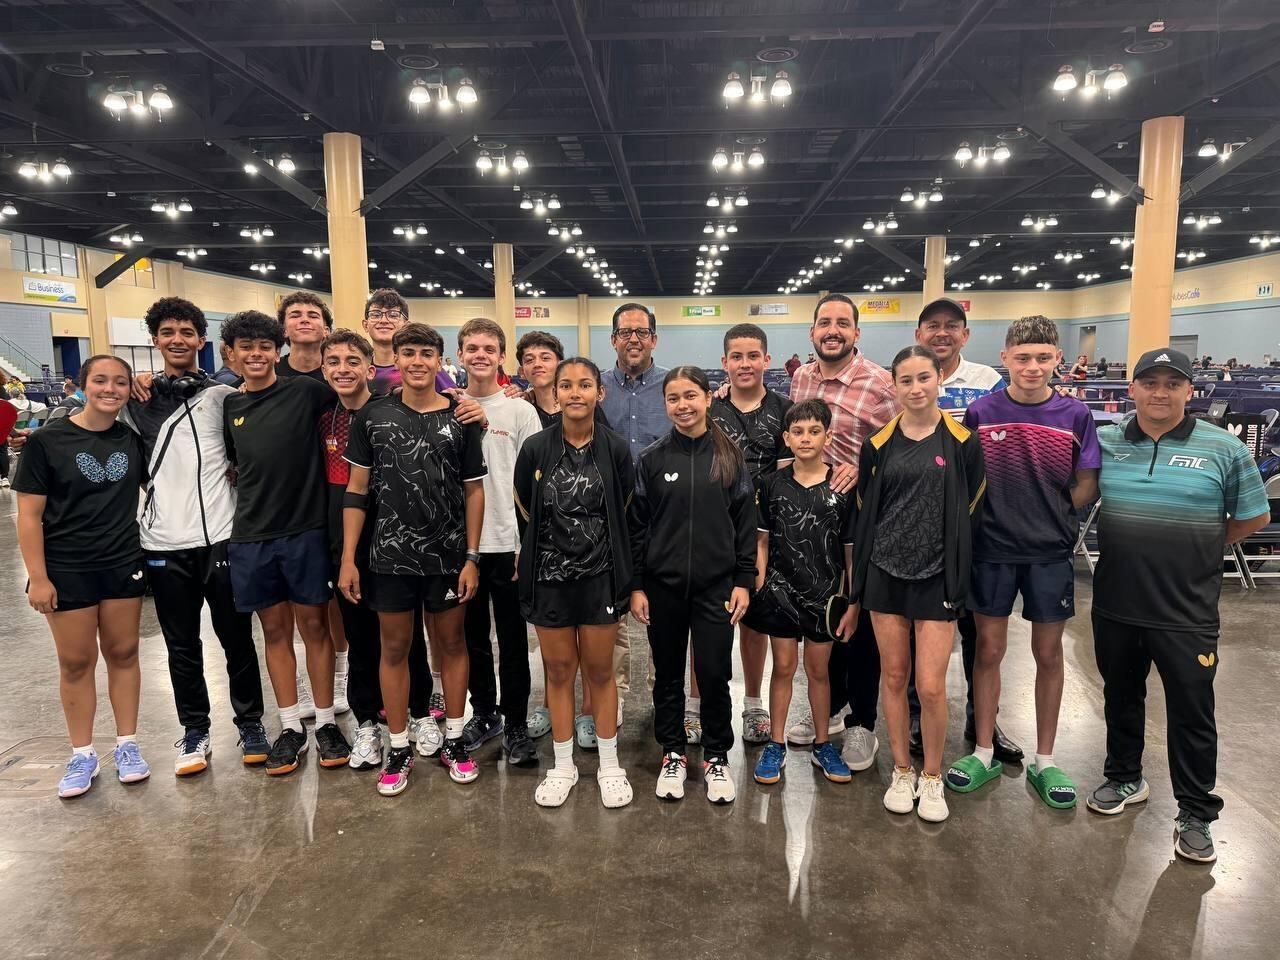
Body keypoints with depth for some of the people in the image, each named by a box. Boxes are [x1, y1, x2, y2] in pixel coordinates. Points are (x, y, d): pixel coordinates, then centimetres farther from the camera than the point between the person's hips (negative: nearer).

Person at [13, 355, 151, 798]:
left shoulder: (133, 438, 2)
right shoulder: (47, 440, -8)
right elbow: (29, 515, -8)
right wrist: (37, 577, -11)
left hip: (124, 566, 3)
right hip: (67, 571, -2)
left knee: (123, 653, 10)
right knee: (76, 661, 7)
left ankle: (127, 744, 23)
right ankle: (82, 756, 22)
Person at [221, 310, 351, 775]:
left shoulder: (304, 391, -3)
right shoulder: (228, 406, 9)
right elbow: (231, 465, 19)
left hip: (305, 530, -3)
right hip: (250, 536, 3)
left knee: (314, 626, 6)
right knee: (275, 630, 11)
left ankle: (325, 722, 19)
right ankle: (290, 726, 23)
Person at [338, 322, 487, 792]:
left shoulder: (460, 419, -2)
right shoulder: (373, 415, 0)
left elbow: (473, 490, 1)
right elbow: (357, 489, 3)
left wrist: (471, 558, -4)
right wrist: (348, 558, -2)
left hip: (448, 554, 0)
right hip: (391, 554, 1)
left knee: (451, 642, 11)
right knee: (394, 648, 9)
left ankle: (454, 740, 27)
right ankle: (399, 747, 23)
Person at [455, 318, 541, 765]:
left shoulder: (521, 412, -2)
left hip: (507, 543, -3)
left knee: (512, 638, 5)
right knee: (472, 635, 14)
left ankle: (516, 725, 17)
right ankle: (483, 712, 30)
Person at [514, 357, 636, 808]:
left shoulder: (615, 449, -5)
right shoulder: (535, 448, -4)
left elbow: (623, 513, 5)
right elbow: (526, 510, 8)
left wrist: (594, 541, 6)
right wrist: (557, 540, 8)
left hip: (599, 576, -1)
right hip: (549, 576, 1)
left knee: (600, 671, 10)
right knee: (559, 670, 11)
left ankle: (609, 765, 26)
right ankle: (563, 765, 27)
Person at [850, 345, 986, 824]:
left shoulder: (962, 440, -2)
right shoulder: (879, 443, 3)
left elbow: (970, 510, 2)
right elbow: (865, 510, 9)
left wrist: (954, 564, 0)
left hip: (937, 577, -2)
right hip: (885, 573, 2)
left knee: (931, 686, -2)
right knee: (894, 676, 10)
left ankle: (932, 778, 21)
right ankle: (901, 771, 27)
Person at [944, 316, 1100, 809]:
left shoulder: (1075, 416, -4)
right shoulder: (981, 412, -5)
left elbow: (1086, 487, 2)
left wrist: (1048, 518, -3)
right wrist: (998, 515, -5)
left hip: (1050, 552, 1)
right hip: (991, 549, 0)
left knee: (1048, 654, 11)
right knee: (989, 650, 8)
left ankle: (1044, 762, 26)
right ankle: (983, 754, 24)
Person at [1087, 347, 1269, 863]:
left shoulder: (1223, 448, -5)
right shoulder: (1104, 443, 0)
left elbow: (1254, 516, 4)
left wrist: (1199, 548, 1)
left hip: (1186, 612, -2)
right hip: (1116, 604, 3)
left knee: (1192, 712, 7)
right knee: (1121, 696, 18)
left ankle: (1195, 814, 22)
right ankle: (1124, 778, 37)